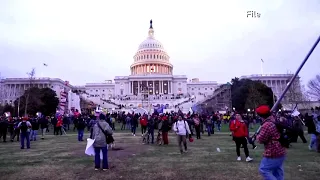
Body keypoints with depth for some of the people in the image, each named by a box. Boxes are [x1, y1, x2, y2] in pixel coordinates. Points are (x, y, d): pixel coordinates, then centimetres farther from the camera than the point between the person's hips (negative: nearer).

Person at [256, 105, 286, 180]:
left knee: (263, 169, 1)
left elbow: (261, 139, -16)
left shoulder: (266, 125, -25)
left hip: (273, 154, -10)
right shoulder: (276, 121, 4)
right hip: (281, 152, 10)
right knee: (278, 172, 20)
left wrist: (257, 136, 4)